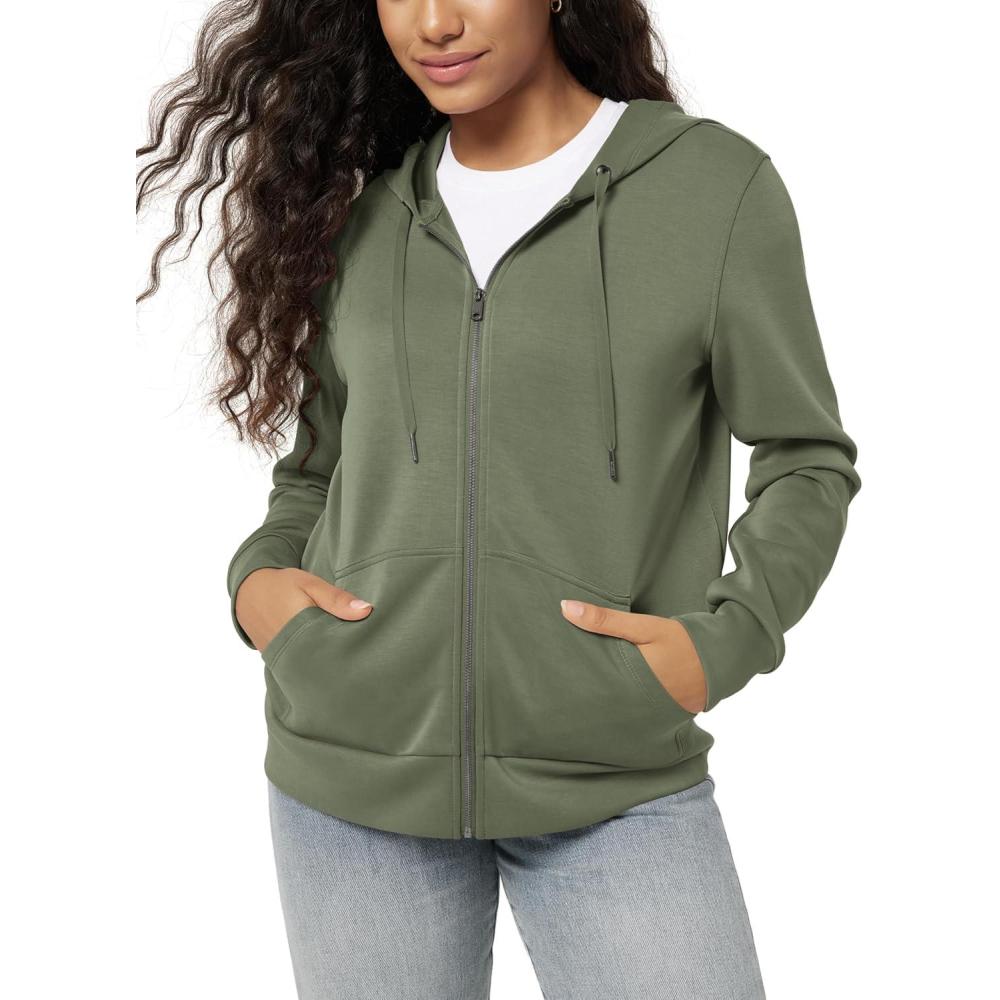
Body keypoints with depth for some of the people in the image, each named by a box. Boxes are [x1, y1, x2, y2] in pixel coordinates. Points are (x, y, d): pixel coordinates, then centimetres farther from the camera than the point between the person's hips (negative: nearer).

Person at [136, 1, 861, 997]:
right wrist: (256, 574, -2)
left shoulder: (716, 184, -3)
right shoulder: (364, 213, 7)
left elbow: (808, 458, 3)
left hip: (615, 784, -2)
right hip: (348, 773, 3)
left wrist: (727, 637, -10)